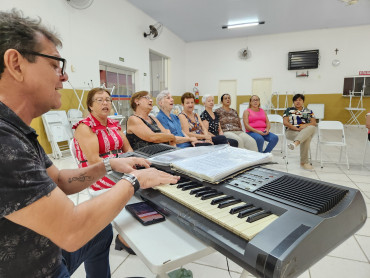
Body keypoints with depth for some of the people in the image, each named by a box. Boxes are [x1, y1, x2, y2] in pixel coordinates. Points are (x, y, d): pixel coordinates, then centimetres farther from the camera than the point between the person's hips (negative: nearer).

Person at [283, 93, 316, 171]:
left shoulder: (309, 111, 23)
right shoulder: (289, 110, 16)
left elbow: (314, 123, 9)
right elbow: (285, 122, 1)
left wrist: (305, 125, -14)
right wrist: (296, 128, -13)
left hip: (307, 131, 2)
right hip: (291, 131, -2)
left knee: (312, 128, -36)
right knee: (306, 138, -36)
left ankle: (295, 143, -56)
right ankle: (304, 162, -37)